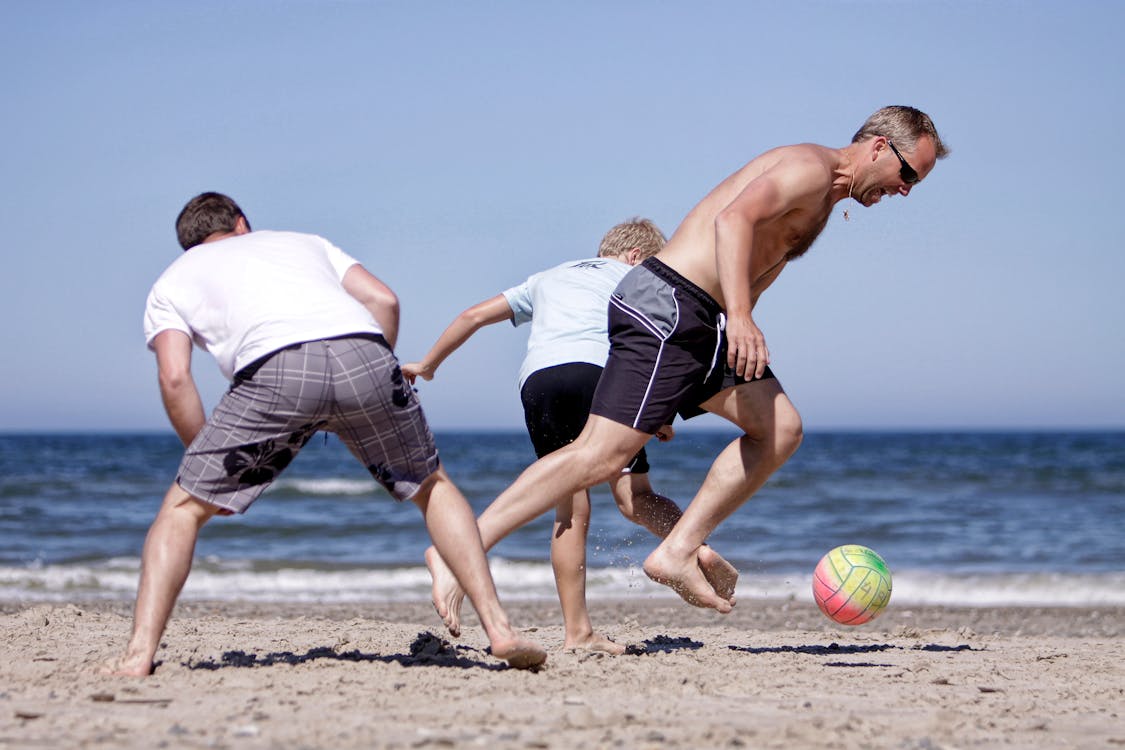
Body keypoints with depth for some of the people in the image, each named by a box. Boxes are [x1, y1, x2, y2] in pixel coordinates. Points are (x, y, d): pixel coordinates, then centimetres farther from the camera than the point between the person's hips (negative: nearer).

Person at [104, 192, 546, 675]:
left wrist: (207, 465, 21)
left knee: (183, 508, 15)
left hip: (275, 372, -2)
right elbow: (383, 300, 22)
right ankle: (499, 629, 17)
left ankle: (139, 654, 3)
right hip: (364, 352, 3)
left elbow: (175, 378, 13)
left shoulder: (170, 284, 31)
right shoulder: (302, 241, 39)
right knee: (432, 487, 25)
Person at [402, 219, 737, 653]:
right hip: (599, 369, -3)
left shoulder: (548, 279, 38)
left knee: (570, 512, 4)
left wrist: (427, 366, 46)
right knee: (634, 496, -2)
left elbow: (475, 315, 38)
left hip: (537, 377, 3)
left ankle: (577, 631, -2)